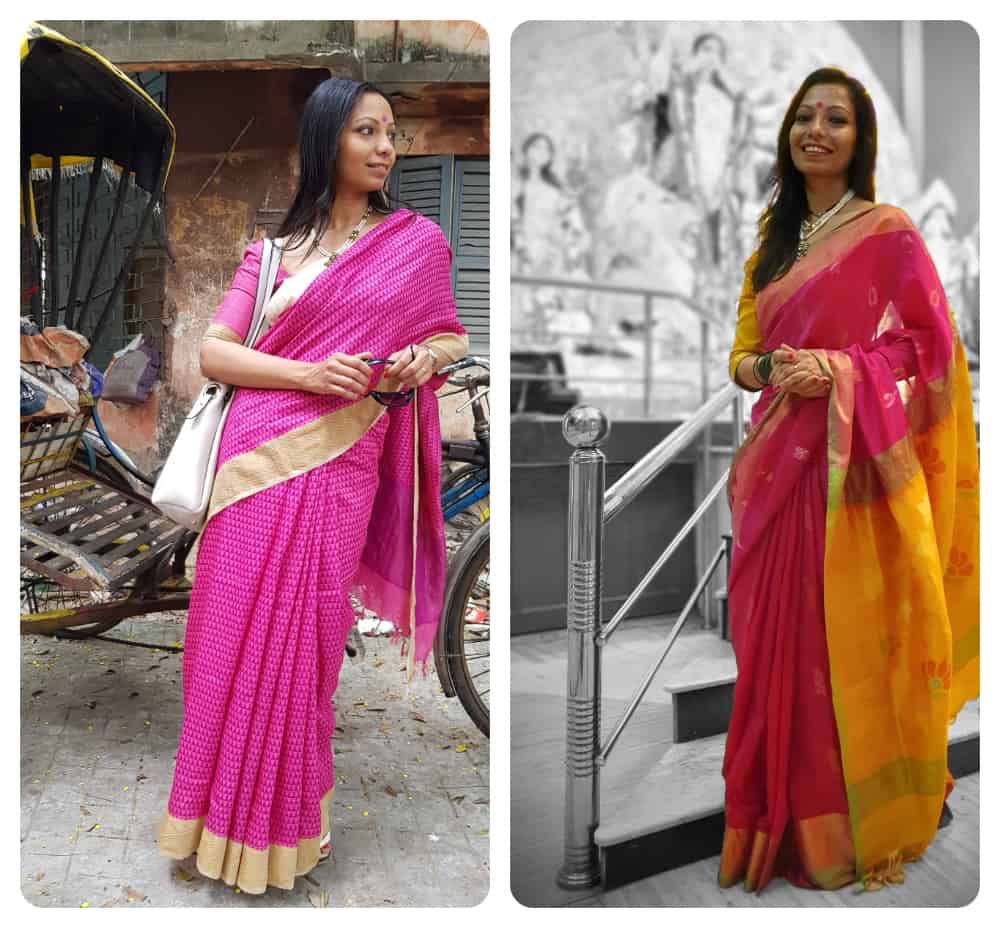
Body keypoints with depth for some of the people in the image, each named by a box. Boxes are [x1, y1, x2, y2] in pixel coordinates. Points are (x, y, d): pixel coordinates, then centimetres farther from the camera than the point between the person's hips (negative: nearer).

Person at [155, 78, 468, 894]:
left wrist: (421, 358, -7)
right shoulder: (276, 248, 9)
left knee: (298, 642, 3)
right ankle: (226, 811, 25)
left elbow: (452, 336, 17)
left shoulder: (418, 240, 7)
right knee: (235, 637, 5)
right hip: (257, 460, 2)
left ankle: (288, 820, 23)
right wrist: (309, 375, -13)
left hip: (337, 468, -1)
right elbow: (214, 351, 3)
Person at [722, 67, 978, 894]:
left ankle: (862, 824, 20)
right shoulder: (775, 237, 16)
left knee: (853, 645, 2)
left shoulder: (889, 233, -2)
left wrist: (839, 372, -19)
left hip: (857, 469, -5)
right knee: (783, 641, 8)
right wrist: (774, 367, -8)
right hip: (781, 468, 6)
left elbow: (930, 353, -5)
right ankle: (793, 817, 24)